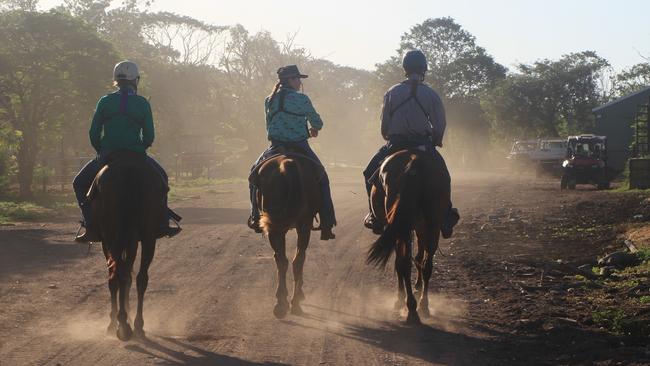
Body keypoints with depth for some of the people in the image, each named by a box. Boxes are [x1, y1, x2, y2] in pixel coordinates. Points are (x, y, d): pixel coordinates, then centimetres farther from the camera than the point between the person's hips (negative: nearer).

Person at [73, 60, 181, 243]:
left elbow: (93, 134, -2)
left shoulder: (105, 101, -1)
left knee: (80, 183, 19)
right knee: (160, 176, 29)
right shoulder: (142, 104, 0)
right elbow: (149, 137, -2)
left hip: (107, 156, -1)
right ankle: (162, 224, 24)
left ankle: (92, 228, 5)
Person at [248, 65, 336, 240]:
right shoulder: (301, 99, -7)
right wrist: (314, 129, 23)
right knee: (322, 180, 10)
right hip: (300, 147, -3)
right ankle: (326, 227, 4)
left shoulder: (269, 101, 5)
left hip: (276, 147, 3)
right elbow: (317, 122, 1)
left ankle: (255, 217, 22)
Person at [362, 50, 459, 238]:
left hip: (395, 144, 0)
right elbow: (440, 125, -3)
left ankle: (376, 216, 9)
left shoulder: (392, 92, -2)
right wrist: (434, 142, 15)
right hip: (423, 145, 0)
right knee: (442, 176, 20)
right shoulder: (431, 95, -3)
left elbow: (384, 124, -1)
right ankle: (445, 218, 16)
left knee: (371, 173, 17)